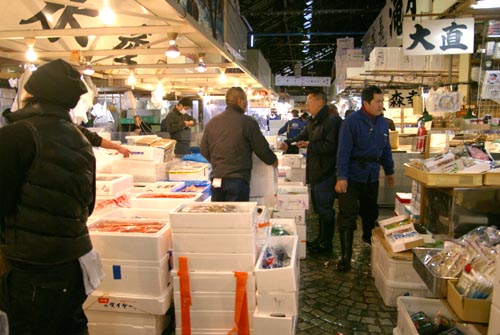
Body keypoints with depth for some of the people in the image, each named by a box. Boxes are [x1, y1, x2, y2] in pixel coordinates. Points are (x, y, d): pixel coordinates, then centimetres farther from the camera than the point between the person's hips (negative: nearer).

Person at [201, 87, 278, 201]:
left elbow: (204, 150, 12)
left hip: (216, 179, 5)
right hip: (237, 179, -5)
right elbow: (262, 148, -4)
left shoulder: (211, 123, 6)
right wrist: (273, 161, 15)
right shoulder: (248, 122, -9)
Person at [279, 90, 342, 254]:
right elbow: (303, 135, 25)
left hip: (325, 173, -10)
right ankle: (321, 238, 35)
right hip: (314, 172, 10)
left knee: (325, 210, 1)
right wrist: (288, 142, 7)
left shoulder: (331, 121, -18)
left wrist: (310, 145, -20)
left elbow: (331, 146, -26)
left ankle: (327, 244, 15)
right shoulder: (313, 121, 13)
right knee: (318, 207, 20)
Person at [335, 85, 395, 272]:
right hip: (352, 176, -6)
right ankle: (346, 256, 1)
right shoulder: (352, 122, -13)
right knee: (348, 215, -5)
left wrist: (389, 171, 20)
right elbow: (343, 151, -17)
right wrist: (341, 177, -22)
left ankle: (370, 239, 45)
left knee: (370, 211, 20)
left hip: (372, 177, 6)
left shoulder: (382, 122, 8)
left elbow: (386, 149, 17)